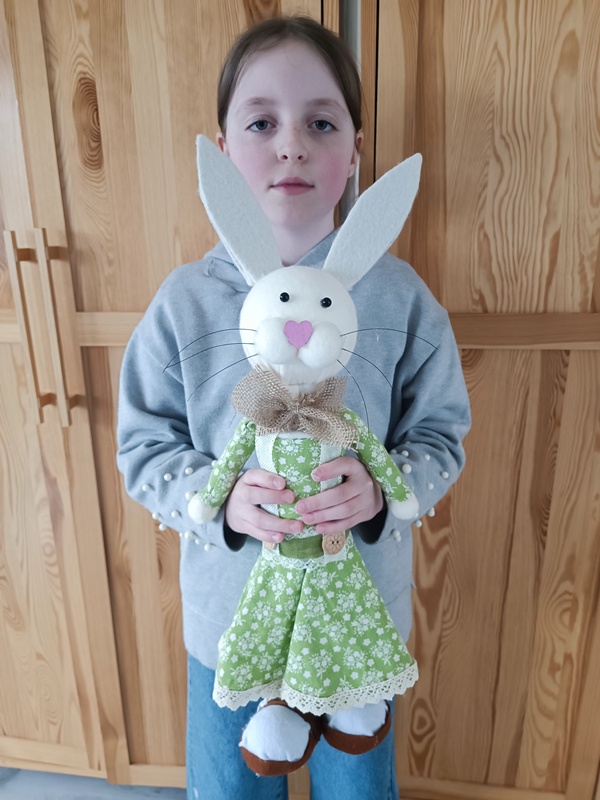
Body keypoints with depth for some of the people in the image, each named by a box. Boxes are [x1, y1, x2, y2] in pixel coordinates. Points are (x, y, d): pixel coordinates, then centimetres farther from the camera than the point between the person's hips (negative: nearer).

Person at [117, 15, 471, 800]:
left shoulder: (399, 296, -12)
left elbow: (440, 436, -5)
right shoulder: (184, 302, -12)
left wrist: (381, 488, -24)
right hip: (229, 610, 1)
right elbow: (144, 449, -6)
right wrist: (219, 499, -24)